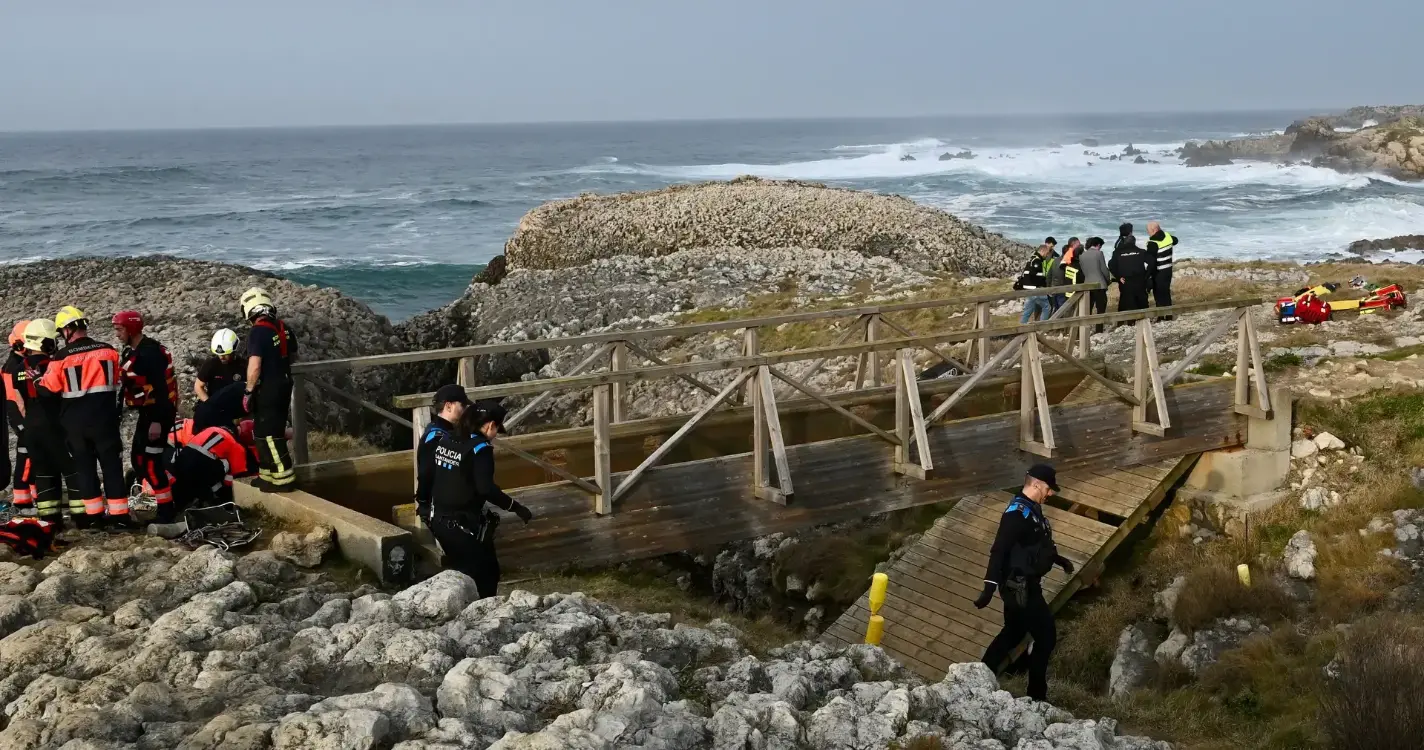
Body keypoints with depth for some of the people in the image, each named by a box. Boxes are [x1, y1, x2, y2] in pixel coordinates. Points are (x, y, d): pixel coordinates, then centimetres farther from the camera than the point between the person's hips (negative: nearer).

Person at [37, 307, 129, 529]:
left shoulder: (61, 357, -9)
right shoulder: (108, 351, -3)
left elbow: (50, 388, -2)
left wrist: (39, 378, 18)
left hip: (74, 420, 0)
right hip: (104, 417, 0)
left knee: (84, 467, 10)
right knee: (111, 466, 4)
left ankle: (93, 515, 11)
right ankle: (119, 516, 0)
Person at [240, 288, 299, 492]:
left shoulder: (257, 332, -20)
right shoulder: (284, 328, 5)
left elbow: (255, 366, -25)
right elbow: (293, 356, 19)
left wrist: (248, 392, -15)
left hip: (267, 389, -8)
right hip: (284, 385, 8)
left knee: (268, 435, -1)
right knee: (272, 431, 17)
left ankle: (284, 479, 0)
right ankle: (269, 475, 22)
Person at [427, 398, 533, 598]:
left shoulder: (445, 440, 7)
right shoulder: (480, 448, -17)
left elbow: (431, 476, 13)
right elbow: (486, 489, -26)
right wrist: (516, 507, -20)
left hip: (439, 520, 8)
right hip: (465, 525, -8)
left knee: (461, 571, 22)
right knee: (487, 574, 5)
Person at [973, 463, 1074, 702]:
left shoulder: (1032, 509, 9)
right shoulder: (1018, 512, -22)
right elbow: (999, 551, -28)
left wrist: (1058, 559, 36)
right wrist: (990, 586, -33)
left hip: (1024, 585, 10)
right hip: (1019, 587, -10)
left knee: (1013, 634, 19)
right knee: (1046, 637, -2)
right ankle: (1036, 695, 8)